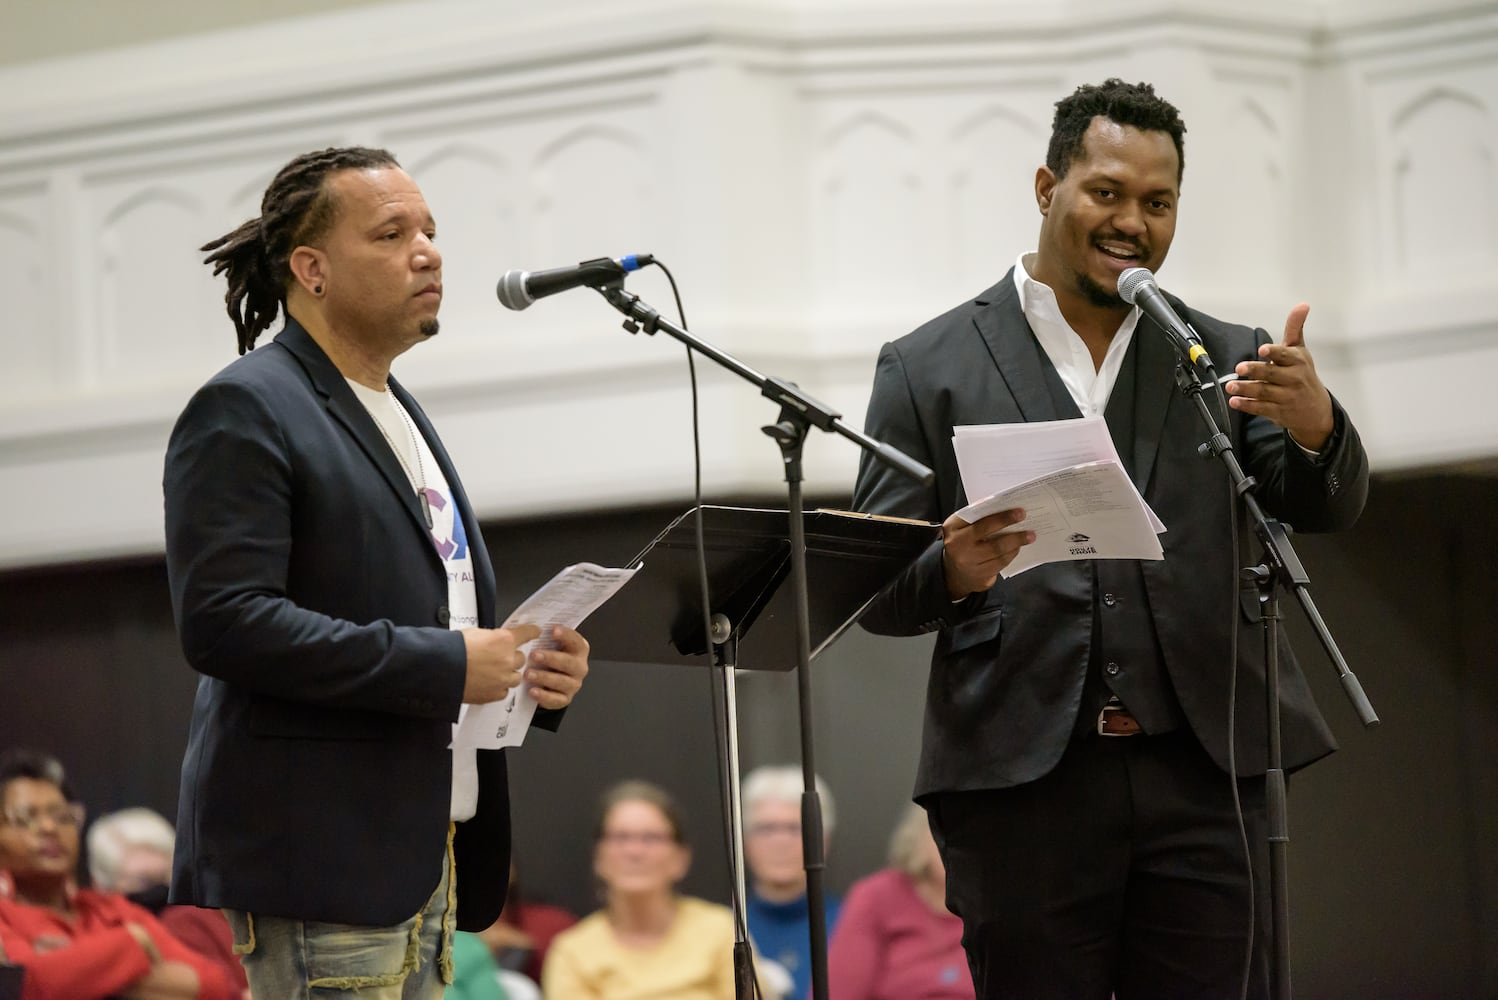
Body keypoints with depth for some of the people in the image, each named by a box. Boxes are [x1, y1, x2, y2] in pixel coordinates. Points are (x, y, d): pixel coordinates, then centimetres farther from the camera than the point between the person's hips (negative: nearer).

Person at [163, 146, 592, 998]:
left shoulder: (403, 417, 22)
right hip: (318, 859, -9)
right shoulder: (244, 413, -8)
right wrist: (442, 664, -20)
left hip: (424, 856, 9)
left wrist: (535, 669, 7)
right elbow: (222, 620, -19)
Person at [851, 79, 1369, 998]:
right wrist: (953, 571, -18)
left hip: (1204, 780, 2)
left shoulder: (1226, 360, 13)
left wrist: (1313, 422, -21)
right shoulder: (930, 370, 7)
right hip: (1022, 783, -1)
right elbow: (876, 592, 5)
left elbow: (1328, 506, 2)